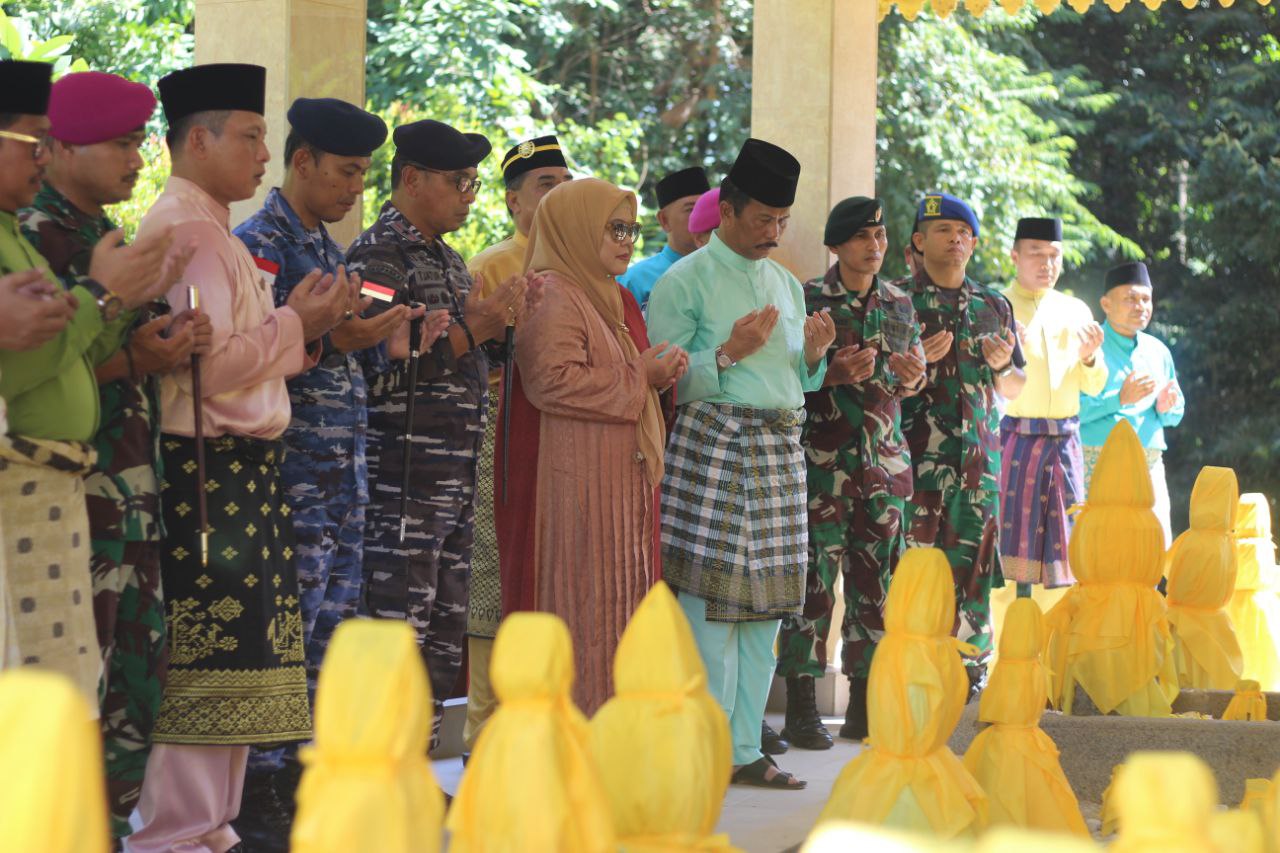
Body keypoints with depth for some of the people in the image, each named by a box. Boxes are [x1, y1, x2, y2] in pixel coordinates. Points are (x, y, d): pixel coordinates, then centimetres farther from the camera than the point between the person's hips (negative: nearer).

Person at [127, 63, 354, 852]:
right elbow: (203, 364, -21)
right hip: (207, 470, -10)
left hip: (243, 468, 10)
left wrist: (302, 326, 7)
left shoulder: (214, 230, 20)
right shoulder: (183, 230, -12)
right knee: (205, 660, -8)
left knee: (230, 661, 11)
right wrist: (293, 324, -10)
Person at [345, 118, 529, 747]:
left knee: (444, 639, 11)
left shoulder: (446, 259, 19)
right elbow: (381, 371, -20)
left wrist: (498, 323, 7)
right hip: (403, 480, -9)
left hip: (457, 477, 9)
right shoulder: (377, 256, -10)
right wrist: (471, 327, -16)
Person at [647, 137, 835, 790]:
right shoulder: (684, 282, -3)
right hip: (712, 447, -7)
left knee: (766, 602, 6)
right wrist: (730, 352, -16)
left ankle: (744, 748, 12)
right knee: (712, 602, -8)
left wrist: (813, 354, 2)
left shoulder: (787, 285, 18)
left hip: (780, 451, 7)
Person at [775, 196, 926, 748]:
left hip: (885, 459, 5)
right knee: (814, 578, -7)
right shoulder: (808, 299, -2)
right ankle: (801, 708, -3)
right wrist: (833, 374, -18)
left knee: (877, 579, 5)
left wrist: (910, 377, -2)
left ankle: (864, 707, 13)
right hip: (823, 458, -5)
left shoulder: (900, 303, 12)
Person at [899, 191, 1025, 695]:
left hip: (979, 453, 4)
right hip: (918, 450, -4)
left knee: (974, 561, 2)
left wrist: (1001, 366, 2)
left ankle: (971, 670, 9)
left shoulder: (994, 307, 17)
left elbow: (1014, 388, 23)